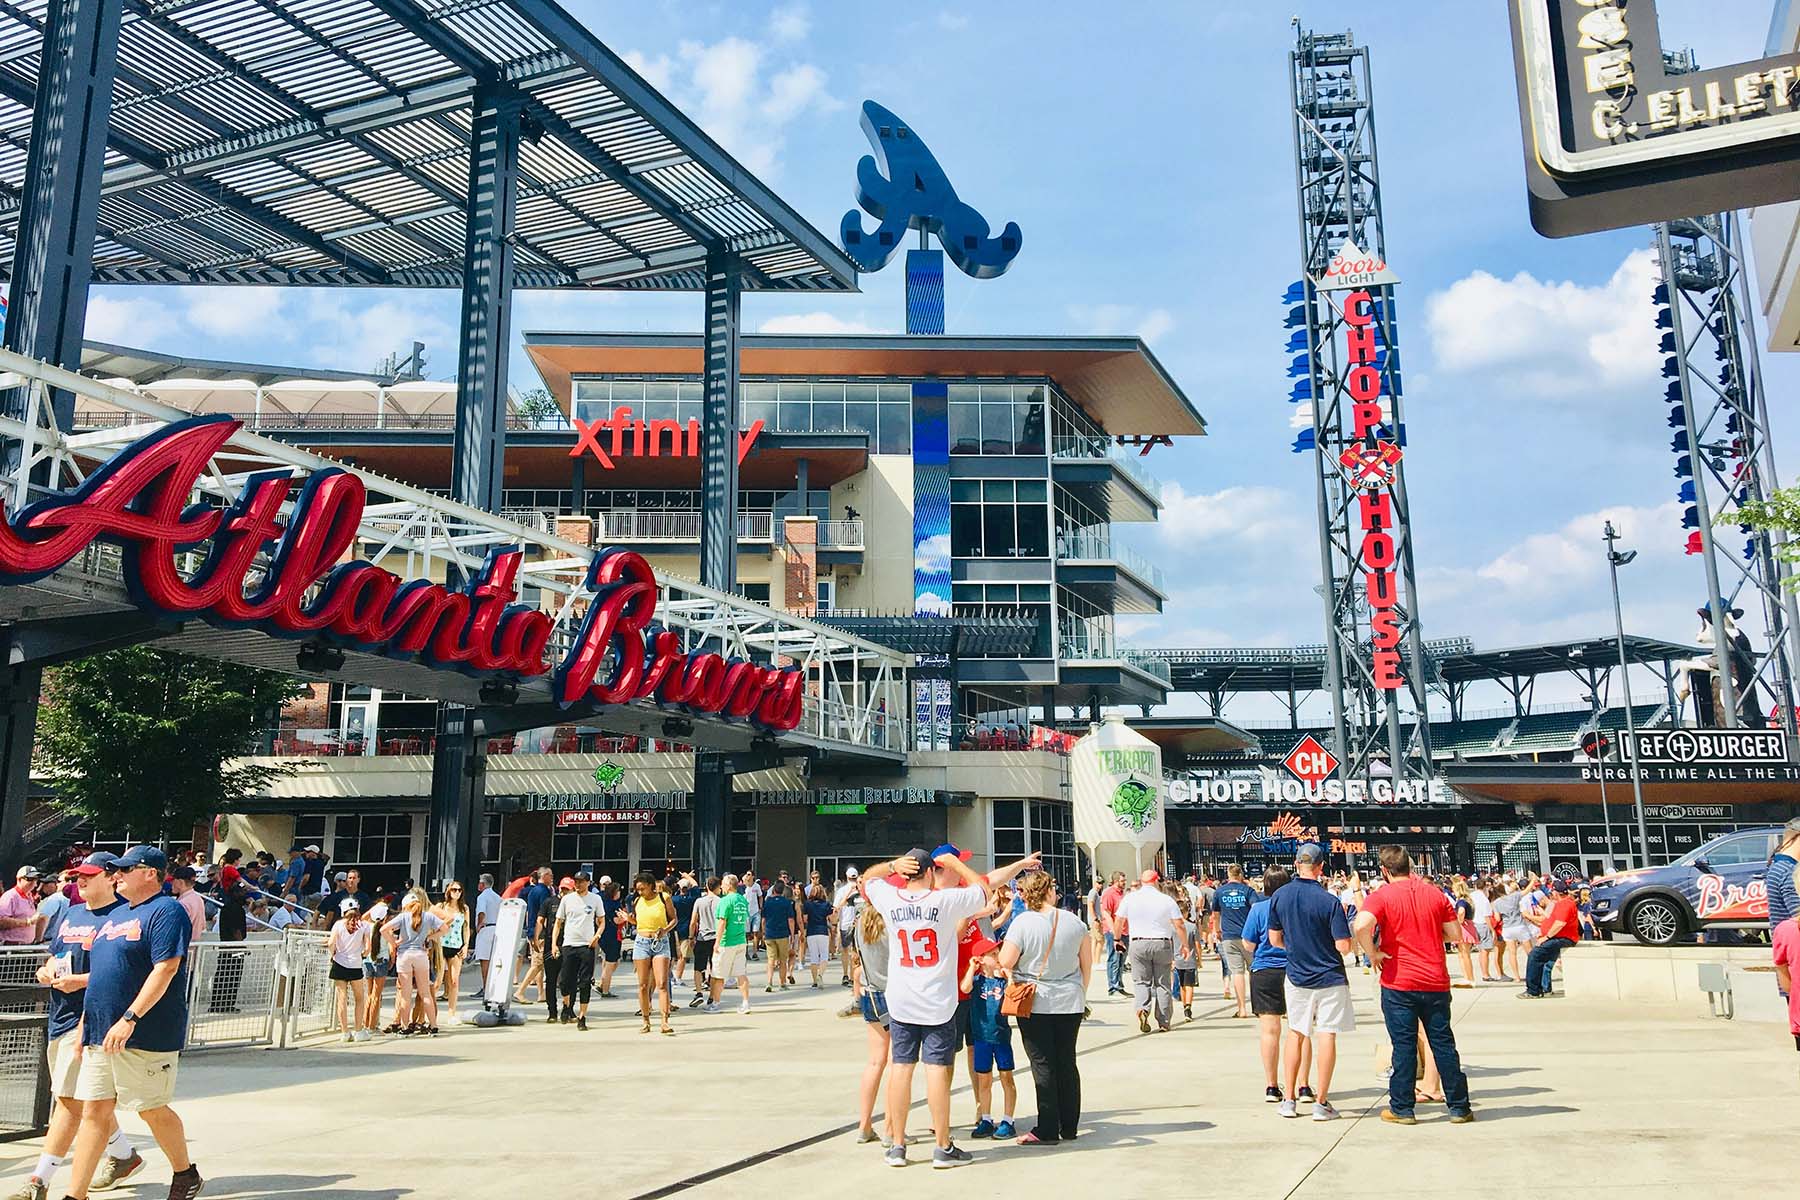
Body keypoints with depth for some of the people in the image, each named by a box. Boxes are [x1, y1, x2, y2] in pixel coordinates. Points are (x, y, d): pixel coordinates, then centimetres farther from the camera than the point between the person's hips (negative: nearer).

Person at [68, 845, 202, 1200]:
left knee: (152, 1110, 2)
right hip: (101, 1035, 8)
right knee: (94, 1111, 6)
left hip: (146, 1036, -8)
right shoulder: (114, 916, 18)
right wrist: (85, 1023, 18)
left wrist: (129, 1018, -24)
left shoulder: (166, 912, -10)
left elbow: (164, 971, -19)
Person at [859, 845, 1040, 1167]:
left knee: (901, 1066, 7)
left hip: (900, 1000, 3)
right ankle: (943, 1148, 6)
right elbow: (983, 888, 3)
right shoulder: (946, 900, -13)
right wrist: (955, 863, 7)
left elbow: (867, 878, 16)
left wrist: (892, 865, 3)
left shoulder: (890, 898, -5)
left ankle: (897, 1146, 13)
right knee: (937, 1068, 0)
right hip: (938, 1002, -3)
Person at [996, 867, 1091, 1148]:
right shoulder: (1073, 921, -1)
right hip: (1070, 1002, 4)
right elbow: (1087, 963, 7)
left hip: (1034, 1003, -3)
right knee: (1067, 1063, 13)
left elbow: (1005, 962, -13)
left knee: (1043, 1065, 2)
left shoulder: (1022, 922, -12)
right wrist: (1081, 992, 20)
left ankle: (1047, 1130, 4)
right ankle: (1069, 1127, 20)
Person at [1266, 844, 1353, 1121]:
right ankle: (1321, 1103, 4)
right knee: (1326, 1036, 2)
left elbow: (1275, 939, 4)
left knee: (1295, 1034, 14)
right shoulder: (1329, 901, -17)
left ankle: (1289, 1099, 16)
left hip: (1296, 976, 4)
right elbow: (1344, 947, -16)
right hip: (1329, 978, -4)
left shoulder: (1278, 897, -4)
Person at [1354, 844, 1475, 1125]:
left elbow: (1361, 925, -26)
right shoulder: (1435, 894, 4)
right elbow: (1454, 933, 6)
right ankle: (1459, 1107, 17)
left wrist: (1372, 954, -11)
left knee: (1404, 1046, 3)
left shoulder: (1381, 896, -8)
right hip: (1436, 982, 3)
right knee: (1443, 1044, 11)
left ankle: (1402, 1109, 8)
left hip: (1398, 983, -3)